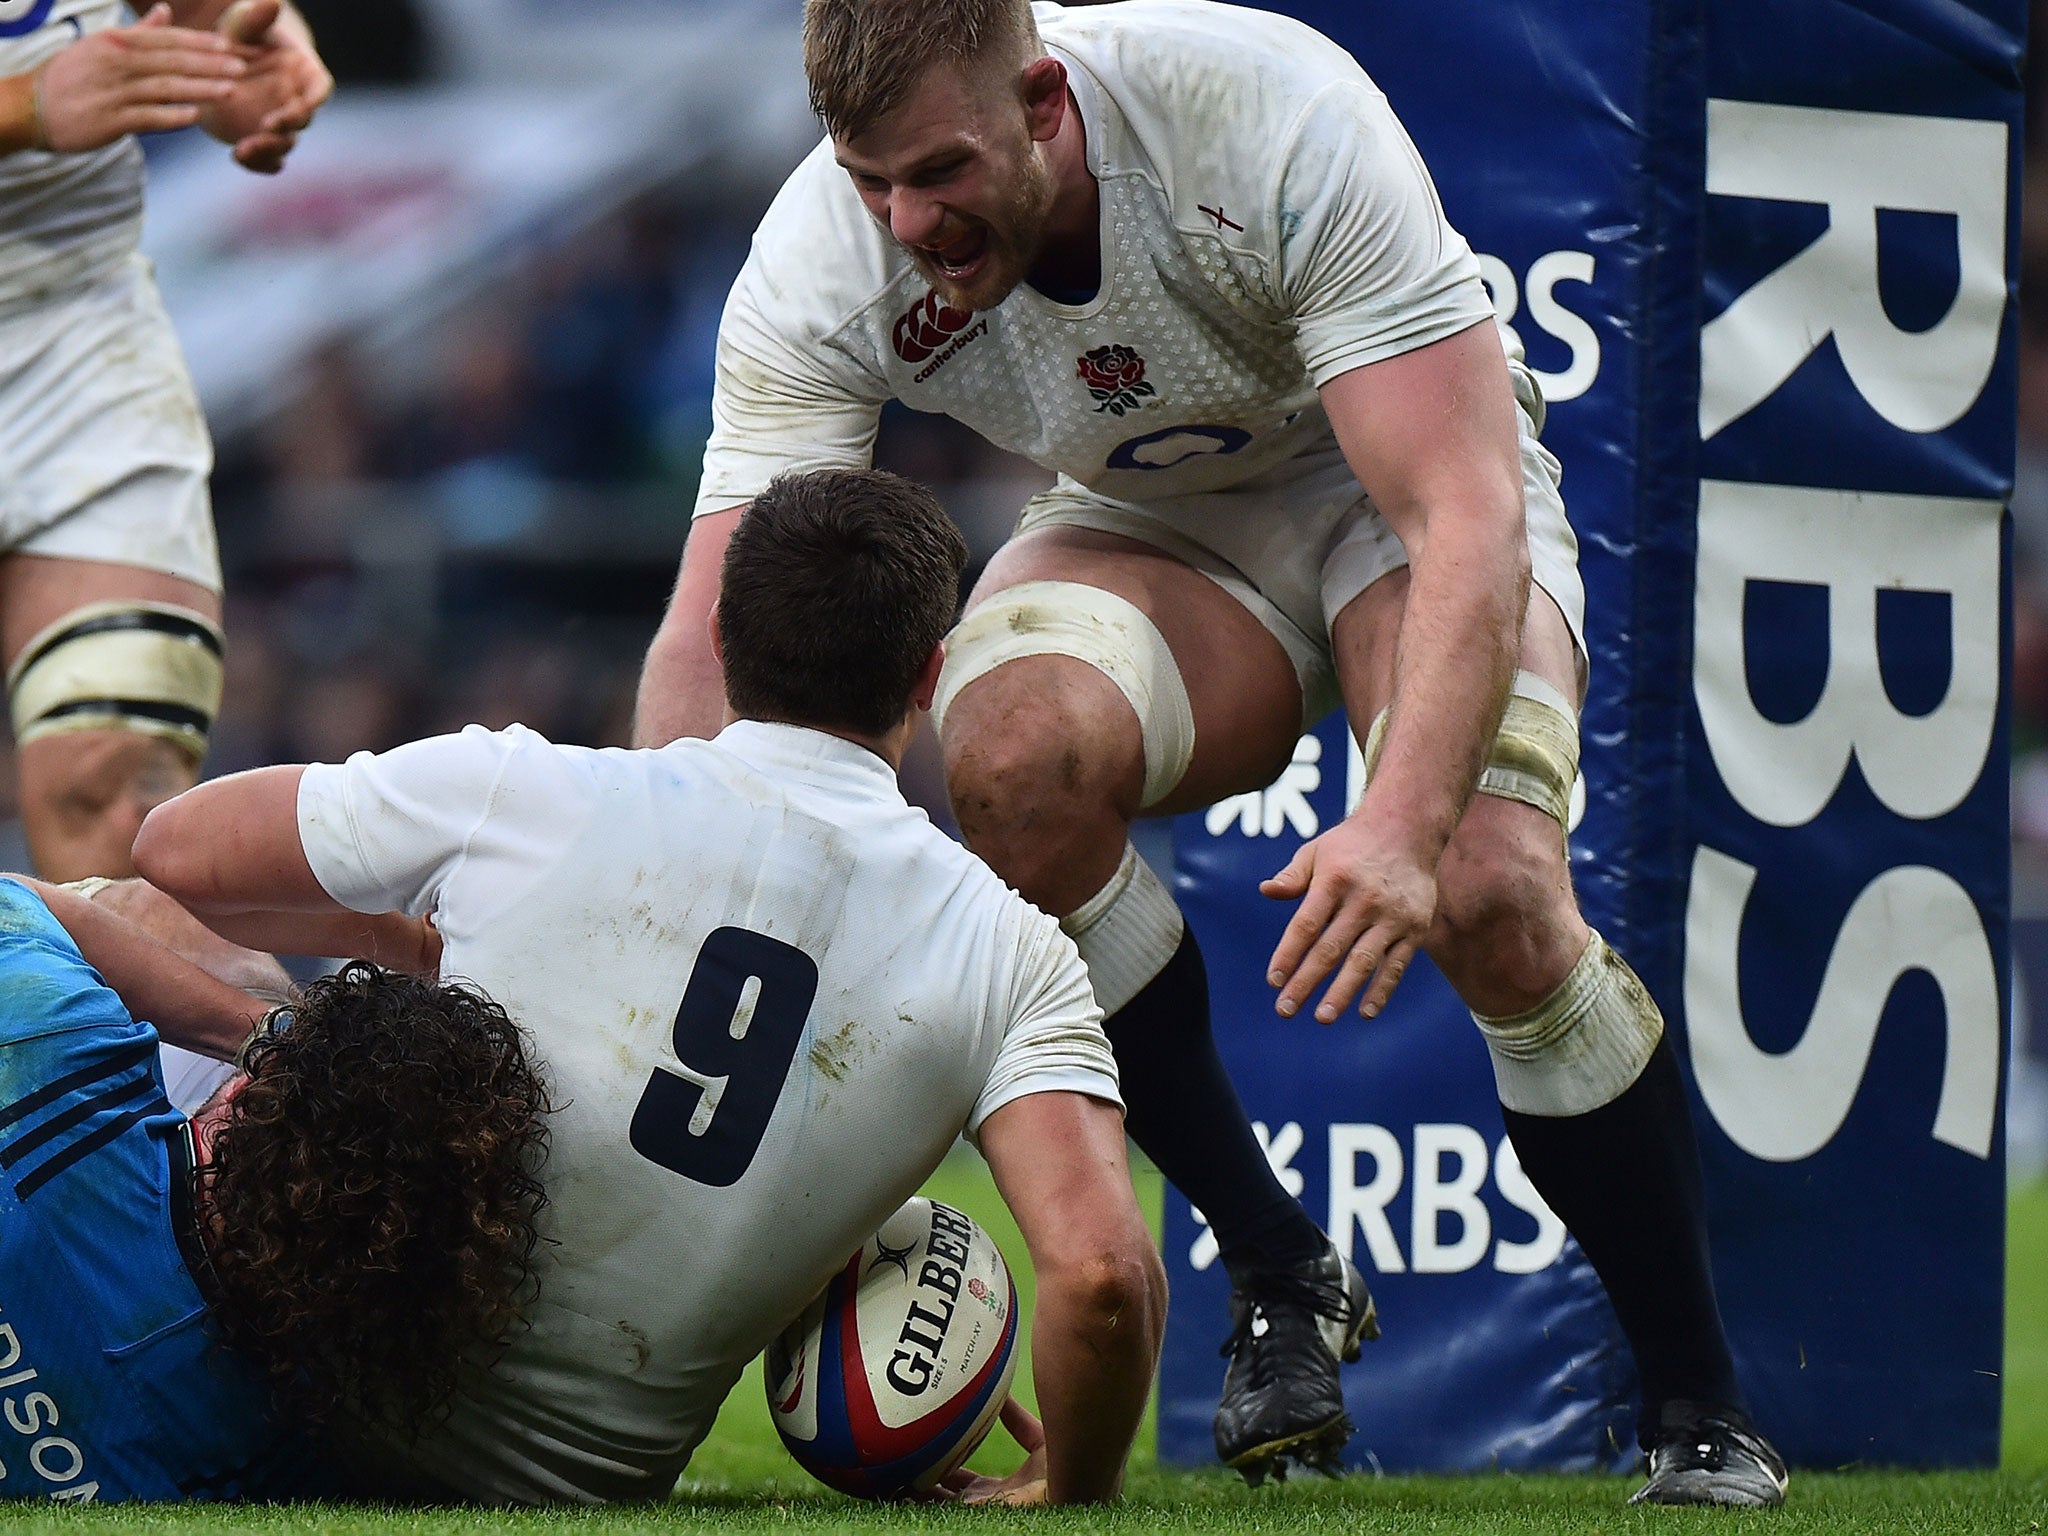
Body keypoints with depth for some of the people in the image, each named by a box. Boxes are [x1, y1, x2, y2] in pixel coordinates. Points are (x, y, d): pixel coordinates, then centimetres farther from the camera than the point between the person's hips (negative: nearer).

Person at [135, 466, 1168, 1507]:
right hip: (571, 1487, 1)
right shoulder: (1014, 956, -7)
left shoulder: (519, 792, -9)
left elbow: (176, 852, 3)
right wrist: (1071, 1495, -1)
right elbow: (1104, 1273, -18)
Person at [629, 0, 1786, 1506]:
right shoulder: (819, 268, -24)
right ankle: (1282, 1280, -13)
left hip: (1395, 493, -3)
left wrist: (1403, 827, -52)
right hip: (1151, 526, 3)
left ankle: (1702, 1407, -9)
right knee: (1015, 750, -33)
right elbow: (714, 639, -25)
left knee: (1489, 893, -30)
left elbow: (1465, 516, -37)